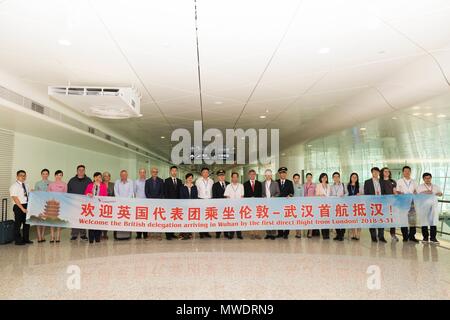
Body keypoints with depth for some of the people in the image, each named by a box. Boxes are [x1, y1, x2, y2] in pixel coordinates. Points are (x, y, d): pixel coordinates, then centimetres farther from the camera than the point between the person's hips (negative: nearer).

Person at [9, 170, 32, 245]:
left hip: (27, 206, 6)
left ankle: (26, 239, 24)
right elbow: (15, 199, -15)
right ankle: (18, 240, 14)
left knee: (27, 223, 12)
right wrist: (22, 208, -18)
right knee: (18, 224, 3)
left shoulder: (26, 186, 10)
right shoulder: (14, 186, -9)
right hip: (18, 207, -6)